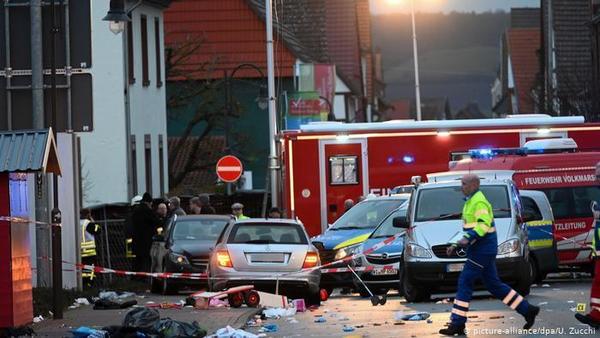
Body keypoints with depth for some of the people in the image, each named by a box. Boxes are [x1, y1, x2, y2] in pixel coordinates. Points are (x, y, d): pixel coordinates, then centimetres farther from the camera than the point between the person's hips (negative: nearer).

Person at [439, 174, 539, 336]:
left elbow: (484, 224, -25)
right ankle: (528, 310, 17)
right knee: (494, 285, 12)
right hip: (480, 249, 11)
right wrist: (456, 245, 21)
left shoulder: (479, 202, -13)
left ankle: (457, 324, -10)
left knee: (465, 283, -10)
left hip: (483, 249, -11)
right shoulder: (470, 202, 20)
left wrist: (468, 238, -35)